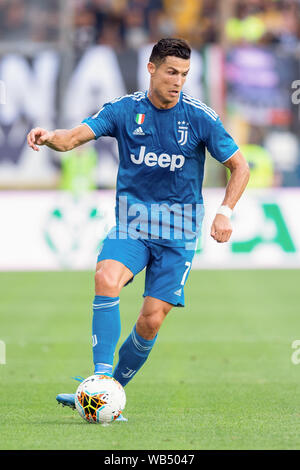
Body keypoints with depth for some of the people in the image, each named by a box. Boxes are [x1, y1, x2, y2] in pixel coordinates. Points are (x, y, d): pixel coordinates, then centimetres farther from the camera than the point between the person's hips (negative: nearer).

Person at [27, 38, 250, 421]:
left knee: (152, 319, -7)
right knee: (106, 278, -29)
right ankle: (100, 379, -28)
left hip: (179, 232, 0)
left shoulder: (200, 118, -6)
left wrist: (225, 212, -12)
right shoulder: (124, 110, -3)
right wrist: (49, 138, -36)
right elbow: (75, 136, -13)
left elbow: (239, 167, 3)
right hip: (131, 223, 0)